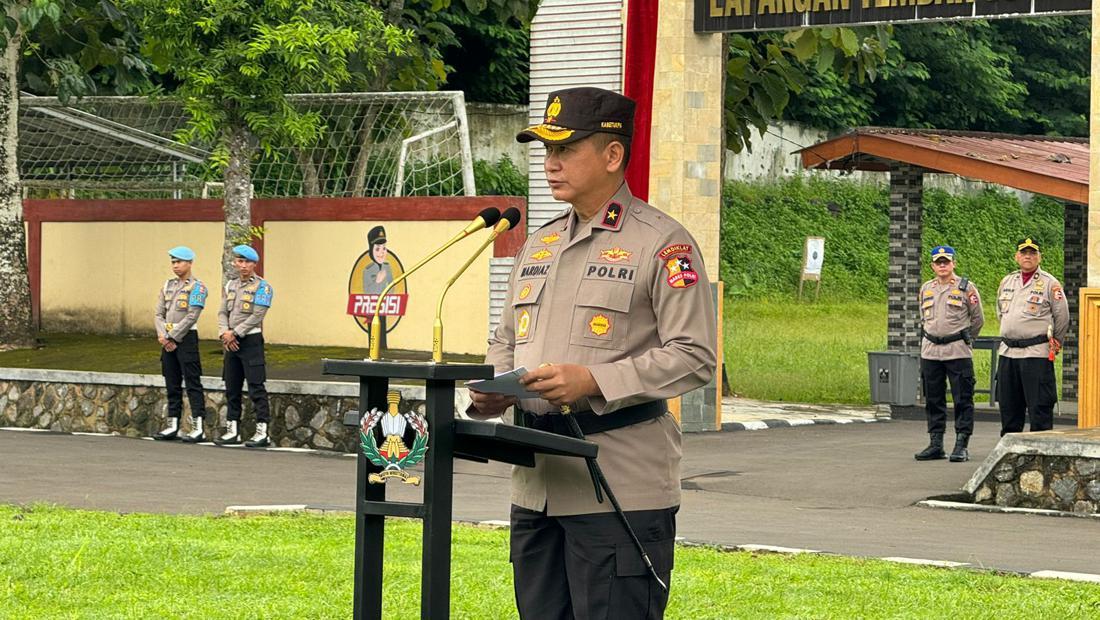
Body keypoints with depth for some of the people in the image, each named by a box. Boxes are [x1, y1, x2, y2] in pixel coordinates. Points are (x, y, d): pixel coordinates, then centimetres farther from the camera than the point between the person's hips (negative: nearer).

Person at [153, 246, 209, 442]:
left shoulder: (197, 287, -7)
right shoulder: (168, 285, 13)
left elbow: (191, 317, -15)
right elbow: (159, 313, 9)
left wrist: (172, 338, -14)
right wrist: (163, 336, -8)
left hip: (186, 338, -7)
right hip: (168, 340, 7)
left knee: (193, 383, -6)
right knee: (172, 385, 10)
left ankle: (197, 428, -7)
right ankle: (172, 426, 16)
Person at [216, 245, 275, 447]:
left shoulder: (262, 287, -7)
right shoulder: (231, 286, 13)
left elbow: (257, 316, -15)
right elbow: (223, 312, 10)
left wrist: (235, 334, -15)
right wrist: (225, 333, -9)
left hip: (251, 341, -7)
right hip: (231, 344, 7)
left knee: (256, 388, -8)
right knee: (232, 388, 10)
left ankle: (262, 432, -8)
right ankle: (232, 430, 16)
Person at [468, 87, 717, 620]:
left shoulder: (663, 244, -6)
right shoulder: (539, 244, 18)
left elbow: (694, 356, -12)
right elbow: (505, 340, 26)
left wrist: (594, 382, -21)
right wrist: (493, 390, 3)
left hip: (619, 492, -8)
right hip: (535, 490, 8)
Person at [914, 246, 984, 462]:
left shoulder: (966, 288, -1)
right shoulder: (926, 289, 13)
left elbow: (977, 319, 7)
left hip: (958, 352, -5)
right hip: (930, 352, 5)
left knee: (962, 400, -4)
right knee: (933, 400, 7)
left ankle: (962, 445, -3)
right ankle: (936, 444, 12)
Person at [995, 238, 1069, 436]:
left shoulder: (1050, 284, -4)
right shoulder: (1007, 282, 13)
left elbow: (1062, 317, 1)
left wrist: (1054, 344, 7)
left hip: (1036, 354, -6)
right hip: (1007, 352, 6)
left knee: (1039, 405, -6)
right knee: (1008, 405, 11)